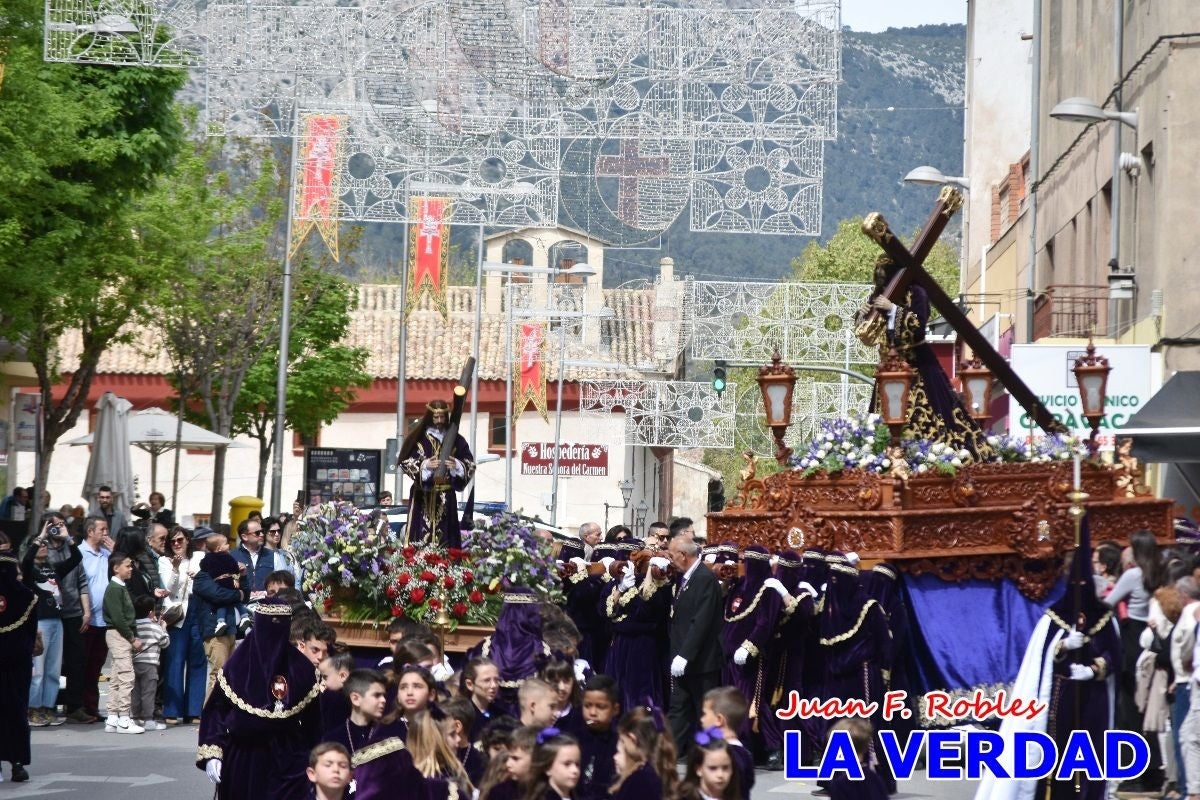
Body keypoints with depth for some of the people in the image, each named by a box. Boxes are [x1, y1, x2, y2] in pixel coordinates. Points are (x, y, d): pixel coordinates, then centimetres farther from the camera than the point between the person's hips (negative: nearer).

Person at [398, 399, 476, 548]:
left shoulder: (455, 439, 6)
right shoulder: (418, 438, 1)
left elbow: (470, 464, 6)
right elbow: (406, 462, -3)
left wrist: (456, 465, -14)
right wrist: (425, 465, -19)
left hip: (446, 497, 2)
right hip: (423, 496, -1)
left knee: (445, 537, -2)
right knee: (421, 537, -6)